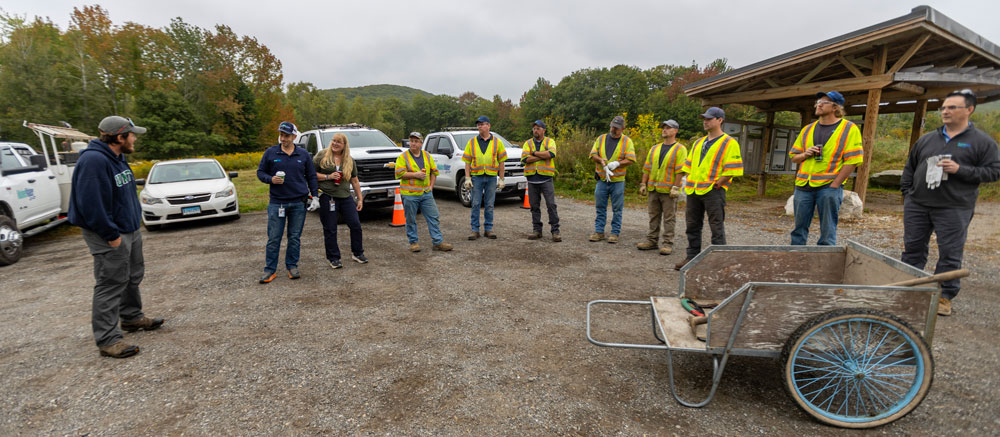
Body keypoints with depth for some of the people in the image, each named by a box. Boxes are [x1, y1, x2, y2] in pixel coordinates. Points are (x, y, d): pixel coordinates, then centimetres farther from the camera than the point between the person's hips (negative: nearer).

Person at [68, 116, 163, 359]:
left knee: (133, 277, 21)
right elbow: (91, 204, -26)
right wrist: (111, 235, -22)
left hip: (130, 230, 10)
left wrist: (134, 220, 14)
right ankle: (107, 340, 2)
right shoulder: (94, 161, -22)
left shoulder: (117, 158, 10)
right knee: (111, 285, -5)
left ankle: (132, 317, 38)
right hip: (110, 237, -10)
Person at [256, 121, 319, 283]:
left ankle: (292, 266, 19)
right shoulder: (270, 153, 4)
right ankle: (270, 270, 10)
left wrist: (314, 196, 6)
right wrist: (271, 179, -12)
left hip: (299, 203, 1)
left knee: (295, 237, 7)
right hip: (276, 202, -1)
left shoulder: (303, 154, 7)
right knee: (273, 238, 0)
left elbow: (311, 177, 13)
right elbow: (260, 172, 10)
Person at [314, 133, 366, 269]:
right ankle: (333, 258, 14)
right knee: (330, 229, 2)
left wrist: (360, 198, 11)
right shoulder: (322, 156, 1)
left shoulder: (349, 160, 10)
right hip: (328, 197, -3)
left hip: (346, 197, 3)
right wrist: (328, 177, -13)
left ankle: (357, 253, 18)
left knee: (356, 225, 1)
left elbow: (355, 181, 14)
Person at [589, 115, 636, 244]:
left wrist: (617, 163, -20)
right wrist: (601, 160, -17)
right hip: (602, 180, 2)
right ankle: (599, 231, 14)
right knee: (600, 207, 6)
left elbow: (631, 159, -6)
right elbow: (593, 154, 3)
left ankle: (615, 233, 11)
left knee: (617, 209, 2)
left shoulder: (627, 141, 2)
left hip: (618, 181, -2)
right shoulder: (601, 139, 9)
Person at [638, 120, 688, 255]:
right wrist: (643, 184, 7)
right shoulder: (654, 149, 15)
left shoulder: (680, 149, -2)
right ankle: (652, 241, 18)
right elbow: (647, 168, 14)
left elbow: (680, 170, -10)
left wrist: (675, 187, -17)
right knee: (653, 216, 11)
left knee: (669, 218, -1)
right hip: (653, 189, 6)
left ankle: (668, 244, 3)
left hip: (668, 190, -6)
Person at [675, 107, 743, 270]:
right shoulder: (698, 143, 19)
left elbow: (731, 170, -10)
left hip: (713, 191, -7)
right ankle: (692, 257, 21)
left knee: (717, 228, -1)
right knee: (692, 226, 11)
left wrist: (716, 184, -11)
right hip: (693, 191, 7)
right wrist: (689, 182, 10)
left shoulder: (729, 143, -3)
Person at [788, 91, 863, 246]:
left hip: (829, 187, -4)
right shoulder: (808, 129, 15)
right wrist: (805, 154, -4)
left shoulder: (849, 129, 1)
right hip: (803, 186, 4)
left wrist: (834, 185, -12)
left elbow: (852, 161, -6)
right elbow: (793, 156, 19)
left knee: (827, 232, 0)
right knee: (799, 230, 8)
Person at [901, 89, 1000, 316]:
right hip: (917, 205, 4)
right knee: (913, 248, 9)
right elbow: (909, 168, 18)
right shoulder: (926, 139, 11)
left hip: (954, 210, -3)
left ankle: (944, 296, 13)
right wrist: (906, 192, 8)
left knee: (950, 254, 2)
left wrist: (960, 170, -16)